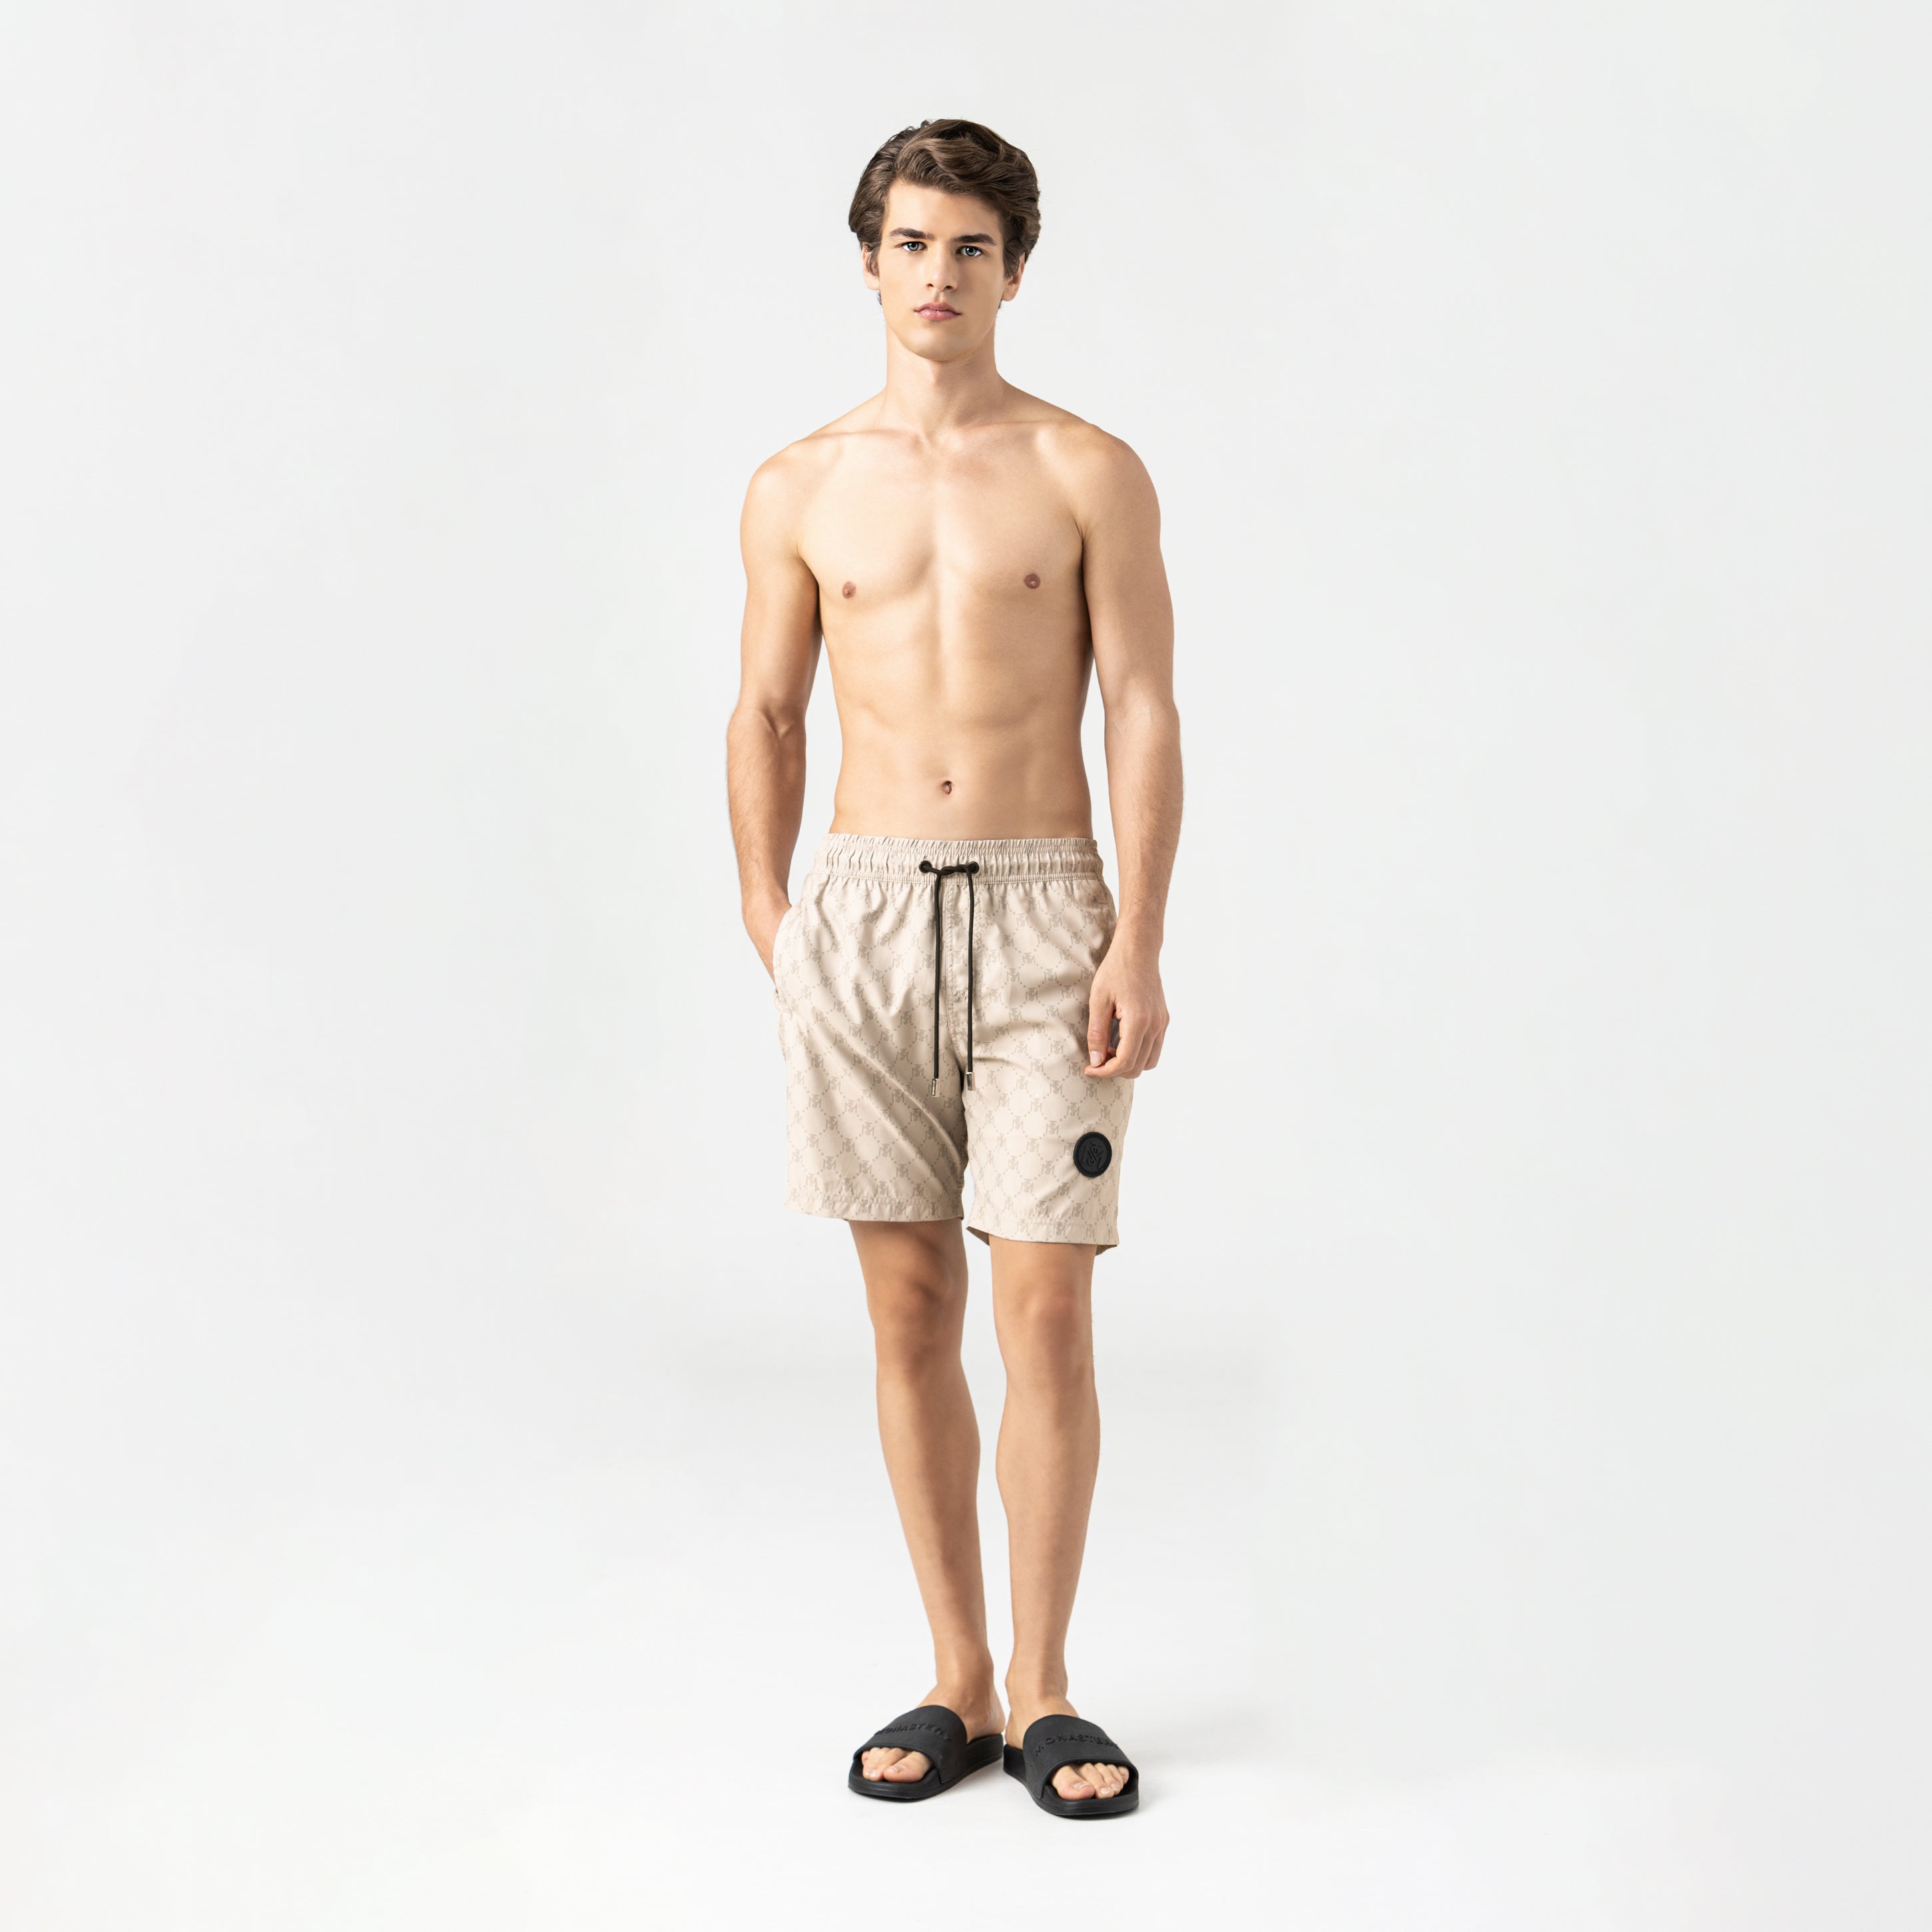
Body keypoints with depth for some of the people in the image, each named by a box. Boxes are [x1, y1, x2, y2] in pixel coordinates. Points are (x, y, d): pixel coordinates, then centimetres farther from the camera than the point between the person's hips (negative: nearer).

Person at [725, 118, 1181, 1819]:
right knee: (910, 1313, 5)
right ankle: (958, 1683, 18)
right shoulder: (800, 491, 9)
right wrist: (769, 916, 8)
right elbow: (768, 713, 15)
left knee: (1046, 1311, -4)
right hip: (864, 914, 2)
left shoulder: (1089, 476, 2)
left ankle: (1043, 1693, 11)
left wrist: (1139, 945, -9)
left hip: (1041, 914, -2)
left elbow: (1144, 715, -1)